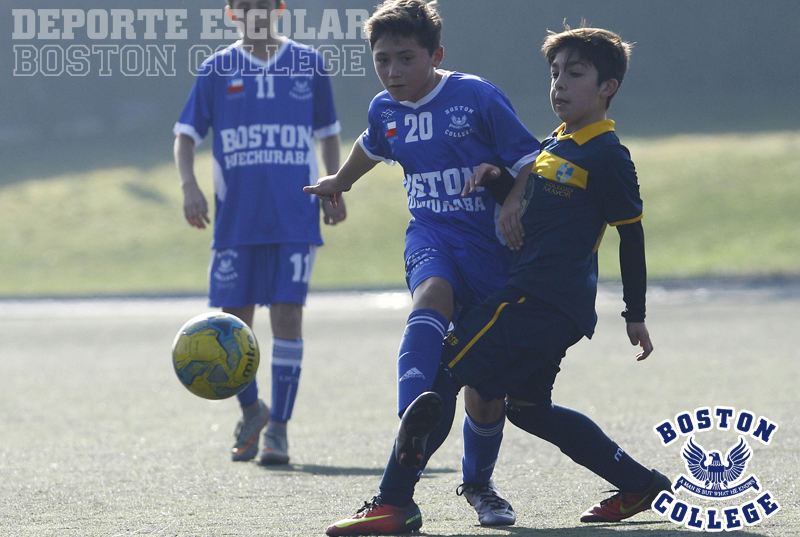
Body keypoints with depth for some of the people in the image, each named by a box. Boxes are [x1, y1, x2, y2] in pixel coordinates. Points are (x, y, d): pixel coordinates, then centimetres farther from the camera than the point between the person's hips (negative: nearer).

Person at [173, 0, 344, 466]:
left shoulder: (308, 64, 7)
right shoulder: (217, 70, 6)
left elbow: (328, 133, 15)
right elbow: (187, 133, 5)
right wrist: (189, 186, -10)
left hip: (295, 214, -1)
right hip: (237, 217, 1)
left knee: (287, 312, -8)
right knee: (234, 319, 1)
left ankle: (278, 428, -2)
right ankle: (251, 410, 25)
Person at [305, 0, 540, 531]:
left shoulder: (478, 98, -10)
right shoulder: (385, 110, 6)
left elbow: (530, 163, -6)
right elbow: (372, 148, 31)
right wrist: (340, 182, 48)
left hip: (490, 244, -2)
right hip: (431, 237, 2)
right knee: (432, 299, -35)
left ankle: (479, 482, 35)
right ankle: (410, 450, -52)